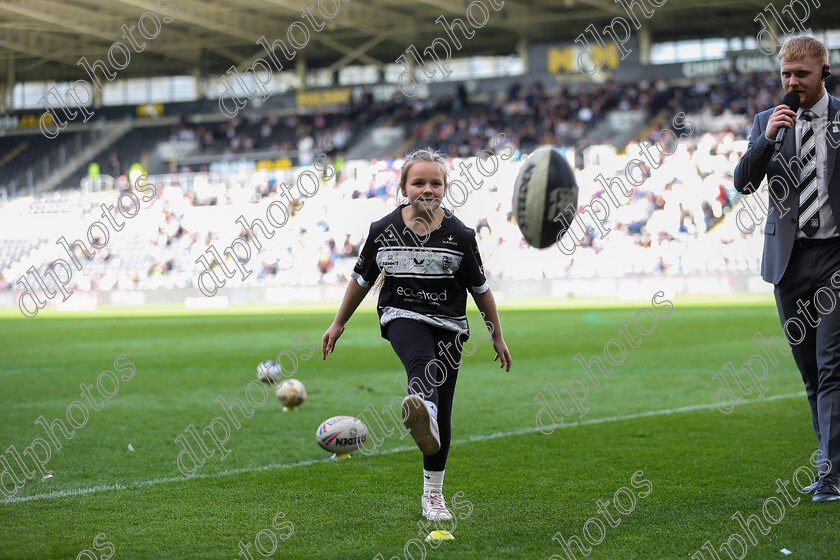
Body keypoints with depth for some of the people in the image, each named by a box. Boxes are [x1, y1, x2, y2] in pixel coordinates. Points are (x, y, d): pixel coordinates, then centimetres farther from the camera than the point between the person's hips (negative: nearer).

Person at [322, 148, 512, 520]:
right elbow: (362, 279, 11)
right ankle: (423, 413, -71)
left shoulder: (459, 235, -5)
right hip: (402, 317, -1)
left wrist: (498, 337, 11)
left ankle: (433, 494, 15)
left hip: (448, 325, 2)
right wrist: (338, 324, 17)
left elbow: (480, 289, 5)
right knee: (422, 364, -36)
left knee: (442, 412, 0)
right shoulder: (384, 230, -3)